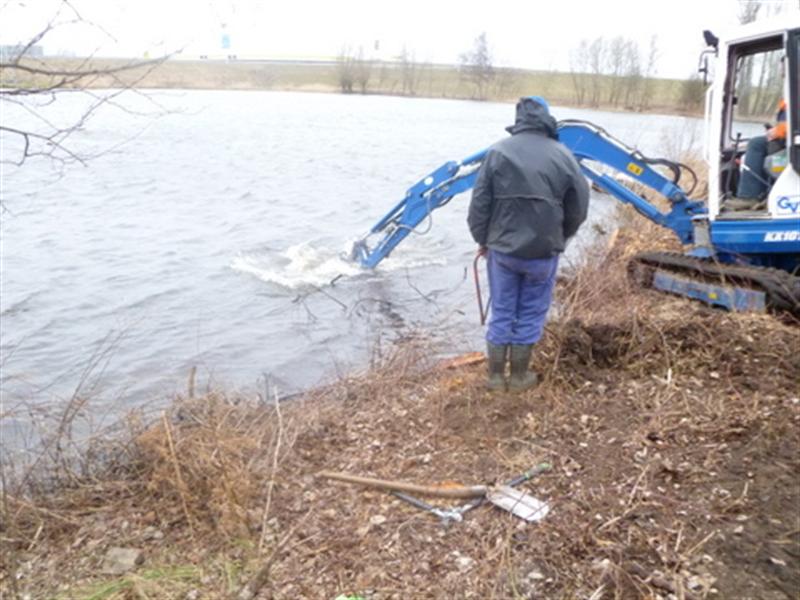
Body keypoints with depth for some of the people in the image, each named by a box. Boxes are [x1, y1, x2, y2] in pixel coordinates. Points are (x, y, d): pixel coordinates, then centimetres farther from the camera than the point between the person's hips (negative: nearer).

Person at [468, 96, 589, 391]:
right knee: (530, 313, 12)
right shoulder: (563, 155, -3)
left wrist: (483, 239, 11)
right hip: (543, 250, 0)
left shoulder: (498, 151, -5)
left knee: (501, 312, 12)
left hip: (503, 247, 0)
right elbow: (579, 207, 3)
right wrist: (559, 238, 19)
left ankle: (495, 375, 20)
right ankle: (519, 375, 22)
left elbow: (479, 203, -4)